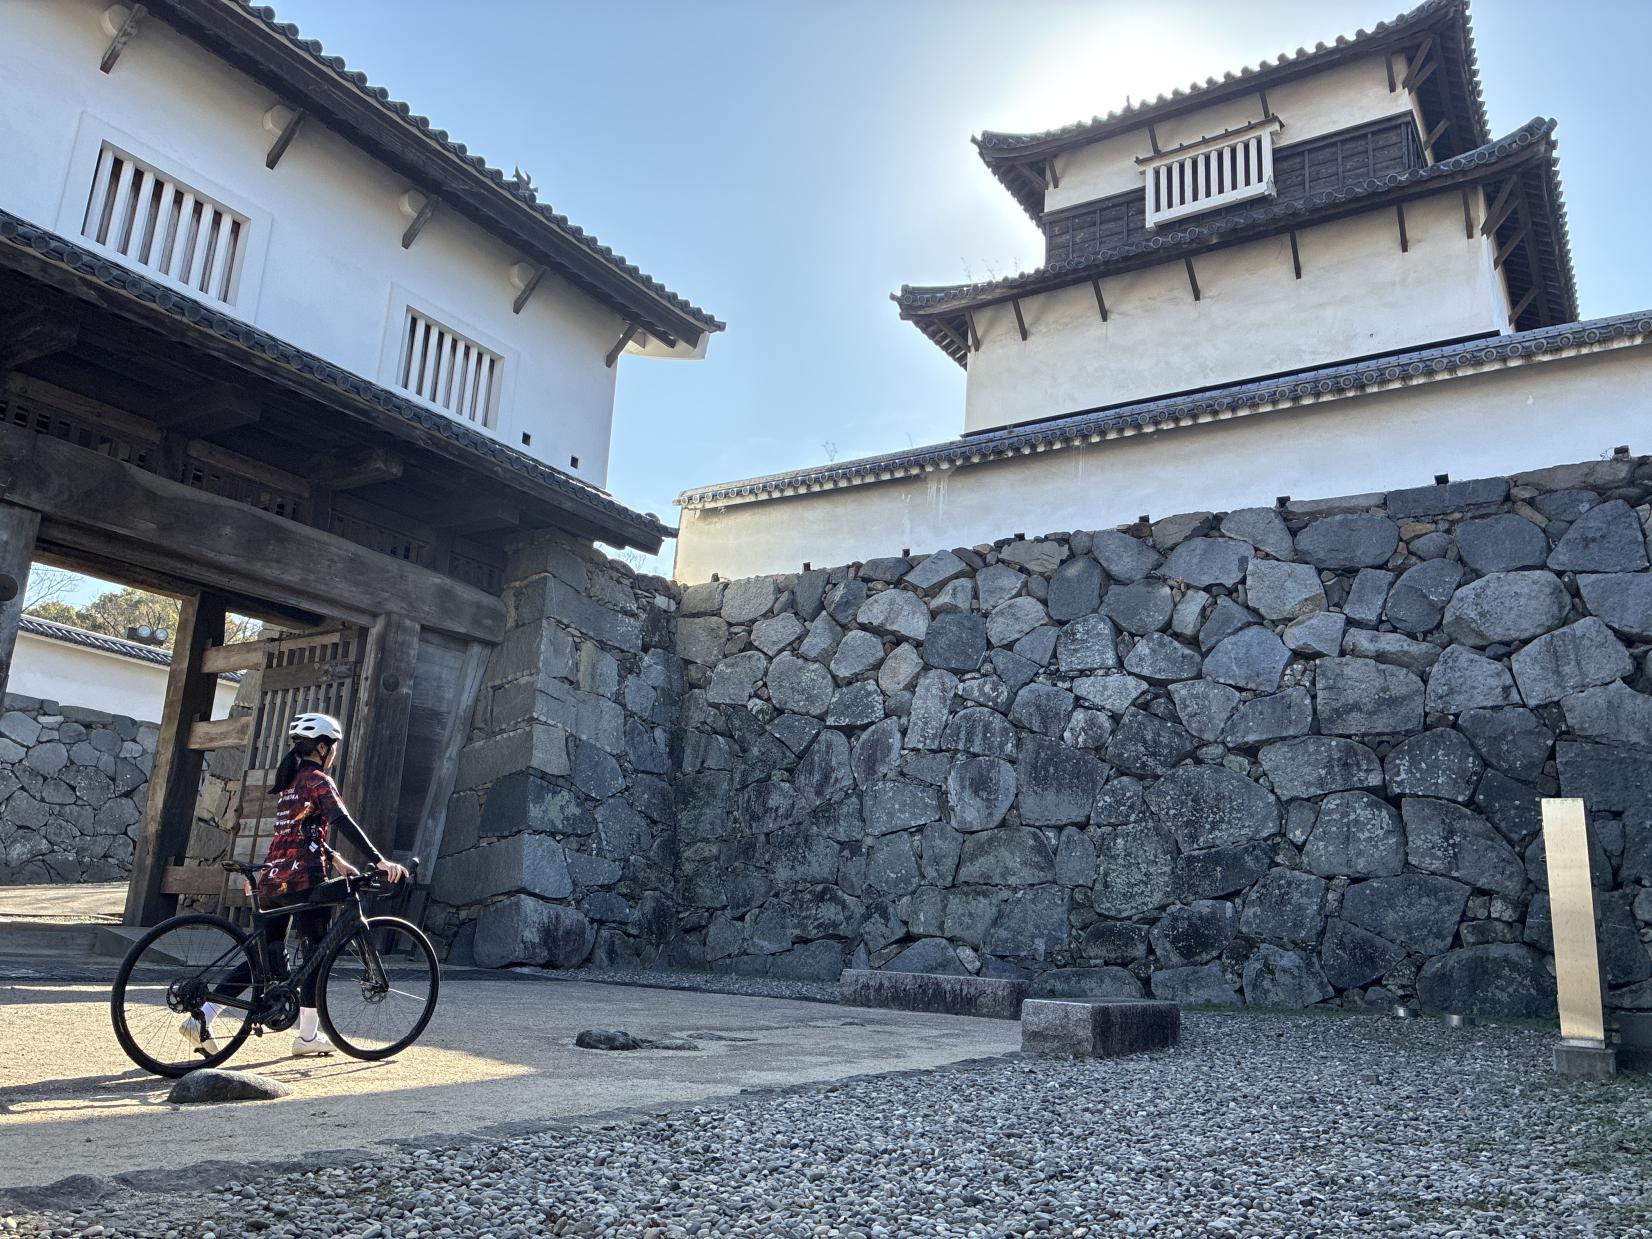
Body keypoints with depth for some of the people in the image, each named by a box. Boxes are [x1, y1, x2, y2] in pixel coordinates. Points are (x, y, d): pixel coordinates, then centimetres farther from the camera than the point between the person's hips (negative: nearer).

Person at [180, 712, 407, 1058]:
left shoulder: (288, 783, 19)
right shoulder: (319, 780, -8)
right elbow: (344, 823, -21)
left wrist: (336, 861, 25)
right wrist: (380, 861, -27)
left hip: (272, 877, 8)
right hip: (304, 879, -8)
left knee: (265, 957, 13)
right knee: (317, 953, 4)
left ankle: (200, 1017, 6)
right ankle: (308, 1036, 9)